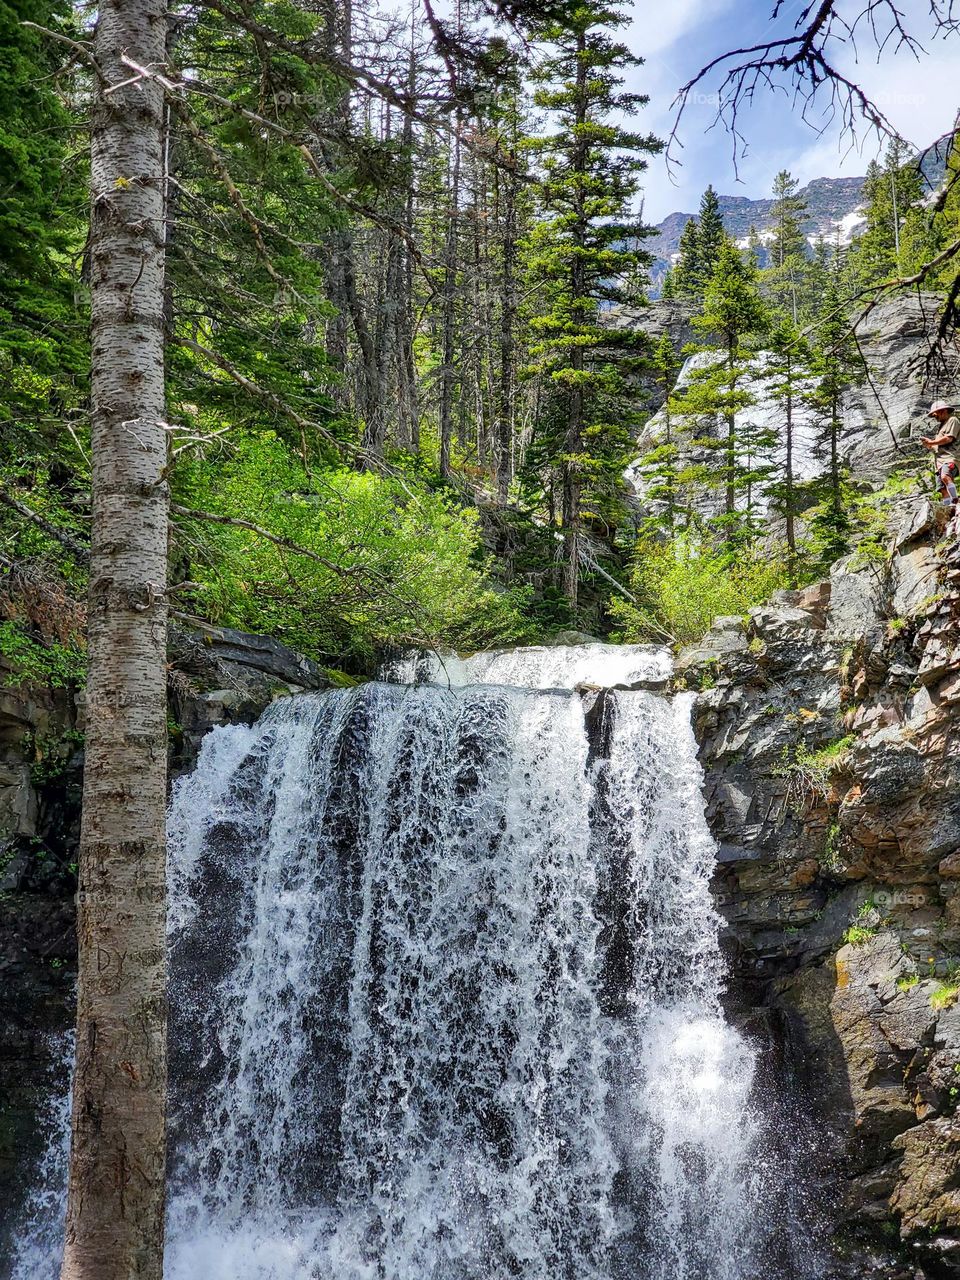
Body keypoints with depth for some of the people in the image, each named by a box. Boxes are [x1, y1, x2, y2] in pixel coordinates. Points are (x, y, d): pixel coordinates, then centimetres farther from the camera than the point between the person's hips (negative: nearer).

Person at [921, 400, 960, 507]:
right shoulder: (942, 426, 34)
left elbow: (949, 438, -8)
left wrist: (931, 442, -1)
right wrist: (928, 445, 12)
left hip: (949, 458, -9)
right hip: (940, 462, 9)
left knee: (945, 477, -35)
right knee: (944, 490, -5)